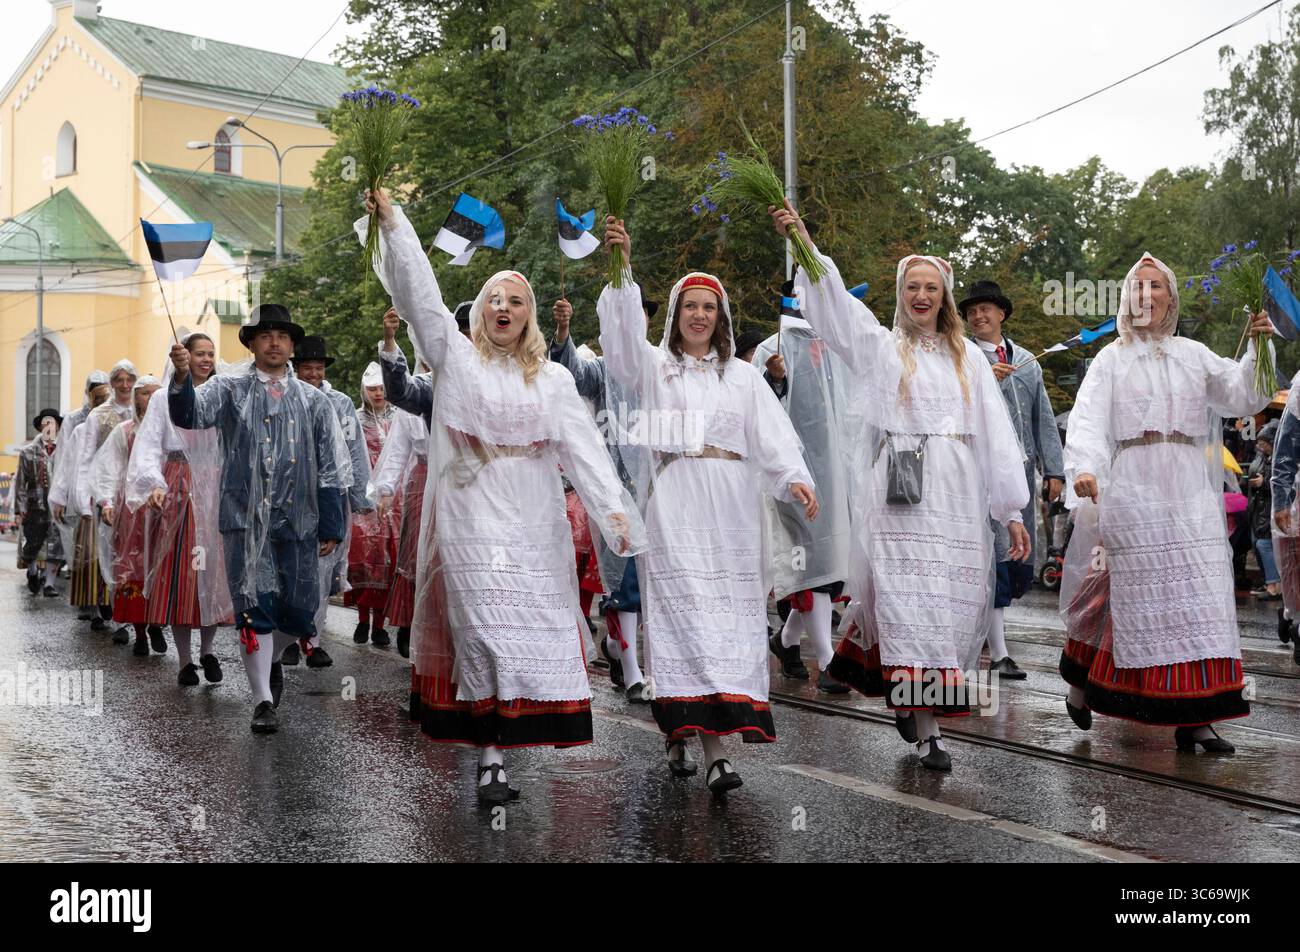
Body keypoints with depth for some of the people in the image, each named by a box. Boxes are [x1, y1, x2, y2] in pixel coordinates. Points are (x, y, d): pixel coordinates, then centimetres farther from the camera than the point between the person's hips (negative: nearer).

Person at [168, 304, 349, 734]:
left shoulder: (313, 400, 11)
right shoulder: (229, 389, 7)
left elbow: (331, 468, 11)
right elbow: (189, 415, -13)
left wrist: (331, 527, 7)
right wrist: (182, 377, -33)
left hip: (298, 520, 2)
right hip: (246, 517, -2)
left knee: (299, 610, 7)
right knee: (255, 607, -6)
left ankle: (270, 661, 38)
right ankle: (263, 701, 2)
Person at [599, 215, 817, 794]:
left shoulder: (742, 376, 16)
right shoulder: (653, 366, 11)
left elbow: (772, 434, 3)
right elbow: (625, 328, -8)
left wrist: (795, 478, -15)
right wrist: (622, 268, -23)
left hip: (729, 511, 2)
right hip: (673, 508, -2)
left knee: (727, 616, -5)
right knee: (683, 612, -11)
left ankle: (693, 735, -4)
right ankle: (709, 748, -8)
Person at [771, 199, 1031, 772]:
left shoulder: (968, 358, 16)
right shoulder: (879, 347, 10)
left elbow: (997, 434, 11)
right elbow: (833, 299, -5)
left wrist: (1013, 511, 4)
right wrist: (802, 242, -20)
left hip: (957, 498, 3)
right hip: (898, 494, -3)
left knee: (956, 605, 1)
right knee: (911, 601, -7)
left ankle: (909, 697, 21)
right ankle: (926, 730, -4)